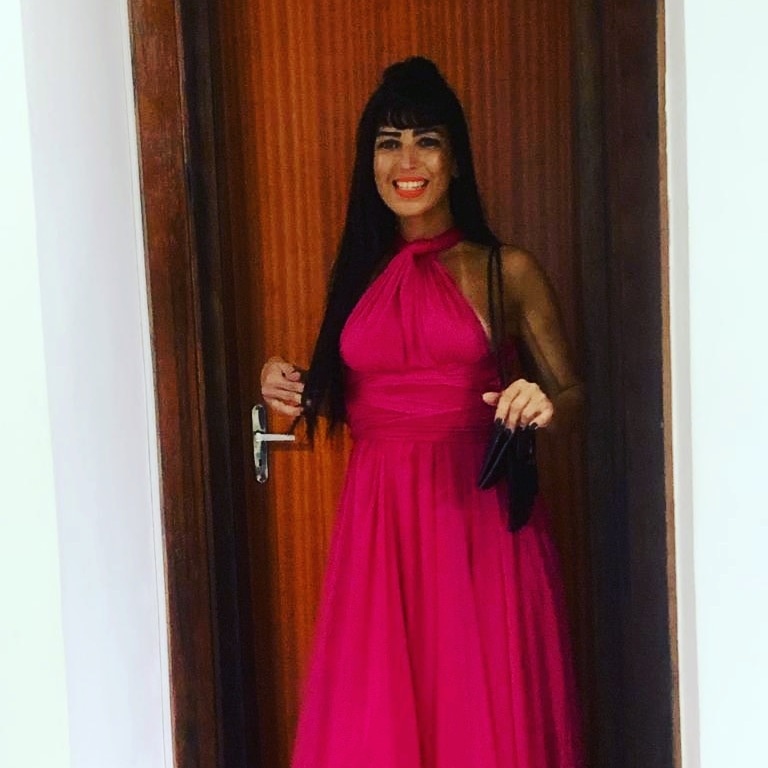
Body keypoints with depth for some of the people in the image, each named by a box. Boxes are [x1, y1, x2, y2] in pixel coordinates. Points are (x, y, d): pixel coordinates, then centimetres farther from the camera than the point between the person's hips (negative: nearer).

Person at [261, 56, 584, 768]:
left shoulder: (509, 272, 2)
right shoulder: (360, 273, 11)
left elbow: (571, 394, 7)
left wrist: (546, 405, -15)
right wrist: (294, 387, 2)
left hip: (478, 516, -2)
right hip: (378, 520, 3)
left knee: (485, 710, 3)